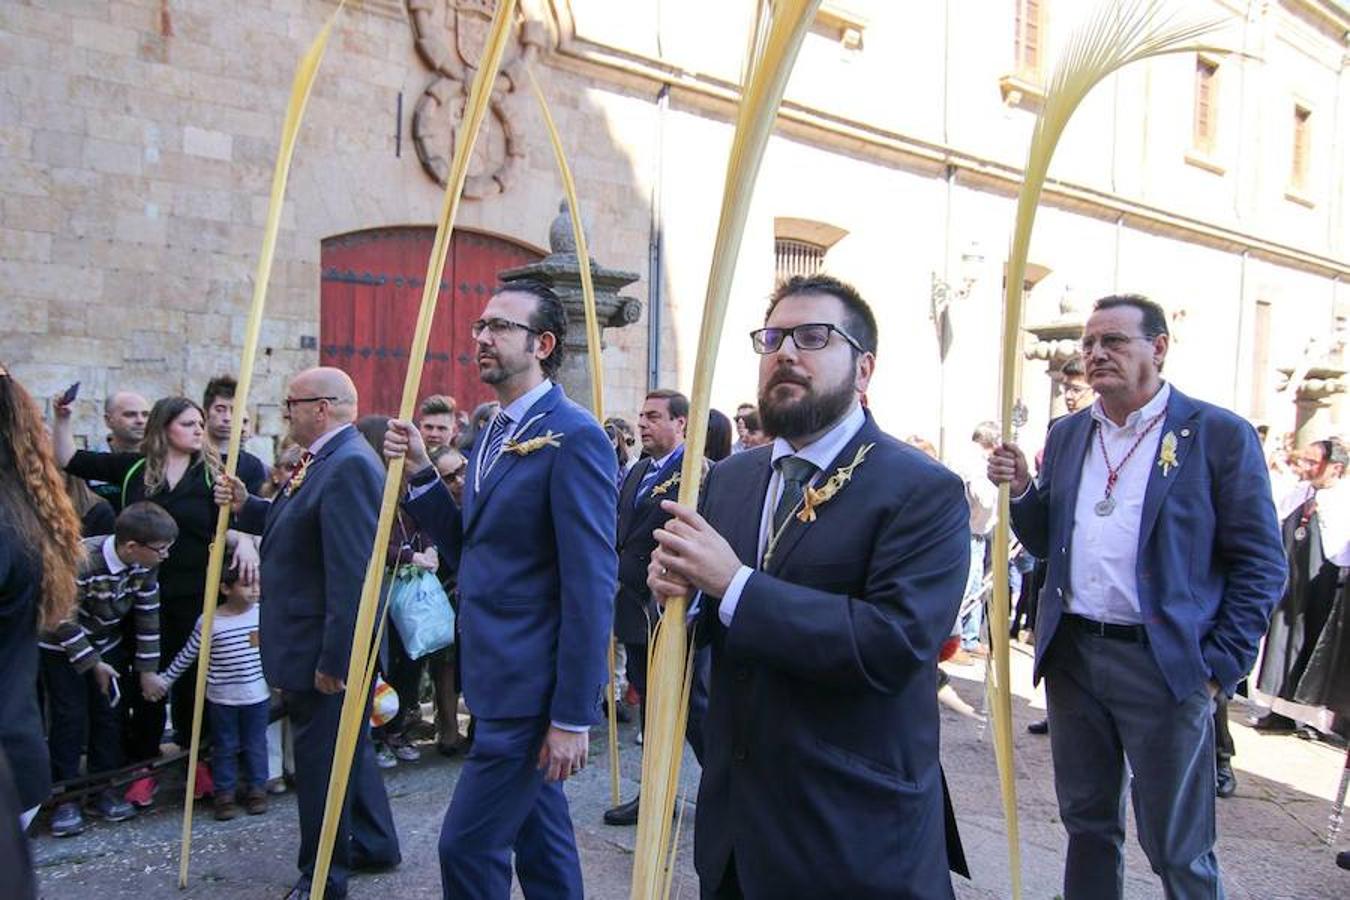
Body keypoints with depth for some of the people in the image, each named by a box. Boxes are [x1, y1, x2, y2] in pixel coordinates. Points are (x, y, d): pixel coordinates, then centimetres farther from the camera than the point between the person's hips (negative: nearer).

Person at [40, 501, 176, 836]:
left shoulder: (144, 564, -17)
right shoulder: (81, 561, -35)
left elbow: (148, 616, -7)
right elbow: (65, 620, -25)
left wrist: (147, 669, -3)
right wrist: (93, 663, -18)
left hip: (107, 644, 5)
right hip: (63, 646, -5)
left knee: (109, 714, 6)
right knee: (70, 718, -5)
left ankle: (104, 789, 18)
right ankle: (65, 798, 8)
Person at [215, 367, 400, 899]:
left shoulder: (349, 466, -23)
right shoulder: (325, 460, 10)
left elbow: (352, 572, -27)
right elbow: (293, 529, 19)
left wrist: (333, 659, -26)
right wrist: (246, 507, 4)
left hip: (326, 651, -10)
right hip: (315, 644, 10)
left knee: (322, 760, 4)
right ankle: (375, 845, 38)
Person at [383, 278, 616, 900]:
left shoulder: (574, 435, -17)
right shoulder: (493, 433, 12)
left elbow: (590, 585, -20)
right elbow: (472, 549, 12)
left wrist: (574, 715, -19)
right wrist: (420, 472, 0)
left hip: (532, 686, -9)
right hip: (498, 678, 9)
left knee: (468, 843, 0)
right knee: (541, 836, 20)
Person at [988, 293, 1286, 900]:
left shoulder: (1220, 435, -6)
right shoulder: (1066, 435, 10)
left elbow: (1260, 564, -6)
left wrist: (1221, 665, -11)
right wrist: (1020, 490, -6)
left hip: (1163, 663, -5)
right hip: (1071, 655, 5)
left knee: (1176, 850, 6)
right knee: (1087, 824, 19)